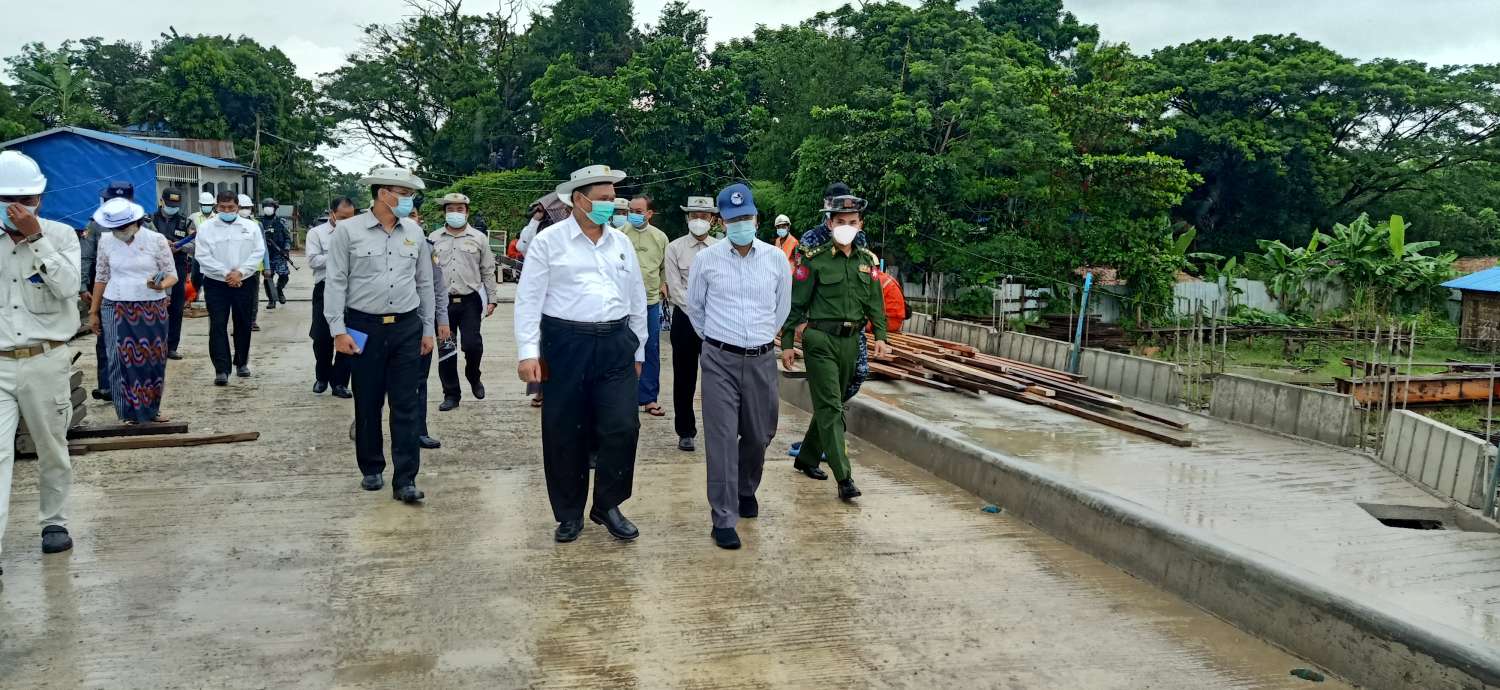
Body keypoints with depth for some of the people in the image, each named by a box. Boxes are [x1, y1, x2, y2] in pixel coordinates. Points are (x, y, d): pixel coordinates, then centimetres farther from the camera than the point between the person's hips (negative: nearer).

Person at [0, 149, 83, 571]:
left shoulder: (60, 235, -2)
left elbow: (68, 287, -17)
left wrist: (35, 236, -20)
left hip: (46, 362, -1)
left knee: (52, 449, 13)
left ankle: (55, 523, 30)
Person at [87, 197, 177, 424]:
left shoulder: (156, 240, -5)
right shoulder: (106, 242, 2)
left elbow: (172, 275, -2)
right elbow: (101, 277, 10)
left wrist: (162, 285, -26)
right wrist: (93, 312, 11)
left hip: (153, 310, -1)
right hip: (120, 311, 1)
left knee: (154, 360, 5)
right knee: (123, 361, -3)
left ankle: (151, 409, 20)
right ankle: (130, 413, 5)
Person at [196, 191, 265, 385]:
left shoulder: (250, 226, 6)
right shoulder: (206, 228, 2)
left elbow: (258, 252, -1)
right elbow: (203, 256, -5)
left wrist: (240, 272, -13)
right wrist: (226, 273, -13)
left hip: (245, 282, 2)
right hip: (216, 283, -1)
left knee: (243, 325, 10)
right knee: (218, 326, -7)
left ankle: (242, 363, 26)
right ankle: (221, 369, -7)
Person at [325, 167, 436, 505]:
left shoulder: (414, 232, 7)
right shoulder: (348, 231, -4)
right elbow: (336, 283, -4)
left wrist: (428, 330, 11)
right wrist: (338, 330, -9)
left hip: (406, 328, 2)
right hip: (364, 328, -2)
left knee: (407, 406, 0)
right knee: (368, 404, 9)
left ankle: (405, 480, 3)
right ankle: (371, 469, 25)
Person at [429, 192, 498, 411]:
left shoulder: (479, 238, 6)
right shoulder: (434, 239, 8)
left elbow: (488, 272, 7)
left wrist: (492, 299, 2)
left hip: (469, 301, -1)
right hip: (442, 301, 2)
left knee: (471, 344, -10)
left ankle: (473, 377, 21)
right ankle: (451, 394, 16)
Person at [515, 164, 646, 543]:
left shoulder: (621, 243, 11)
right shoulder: (549, 241, -2)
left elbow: (637, 299, 17)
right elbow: (529, 298, -5)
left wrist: (638, 350, 18)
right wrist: (528, 351, -12)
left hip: (616, 345, 3)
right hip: (566, 344, -3)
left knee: (622, 427, -4)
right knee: (565, 433, 5)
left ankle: (607, 505, 16)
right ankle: (570, 513, 21)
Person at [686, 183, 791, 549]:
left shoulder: (777, 259, 1)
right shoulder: (706, 259, -3)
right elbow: (695, 308, 12)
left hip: (762, 360, 2)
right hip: (719, 361, -2)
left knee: (759, 435, 12)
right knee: (722, 438, -5)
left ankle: (746, 490, 41)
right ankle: (723, 519, 1)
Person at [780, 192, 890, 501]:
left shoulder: (868, 261, 10)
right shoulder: (813, 259, -6)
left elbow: (875, 303, 15)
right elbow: (795, 304, -4)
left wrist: (880, 336, 2)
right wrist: (787, 343, -6)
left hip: (851, 341, 6)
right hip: (821, 339, -6)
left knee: (829, 404, 15)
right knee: (830, 406, -9)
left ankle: (807, 458, 32)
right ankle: (844, 477, -13)